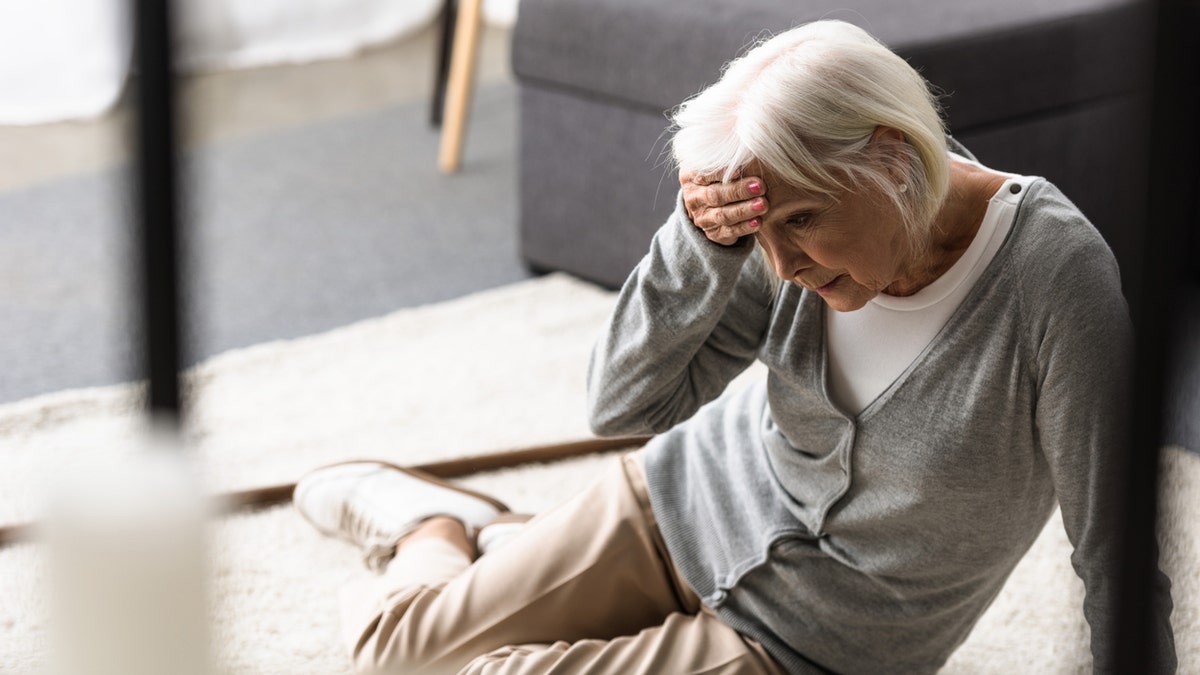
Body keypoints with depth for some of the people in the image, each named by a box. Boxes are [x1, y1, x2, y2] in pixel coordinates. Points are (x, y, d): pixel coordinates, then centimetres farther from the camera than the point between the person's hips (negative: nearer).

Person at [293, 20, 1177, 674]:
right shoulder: (813, 231, -18)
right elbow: (625, 403, -14)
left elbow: (1117, 561, -26)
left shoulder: (1058, 279, -32)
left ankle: (444, 529, 26)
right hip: (694, 505, 4)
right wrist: (701, 244, -30)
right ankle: (433, 524, 45)